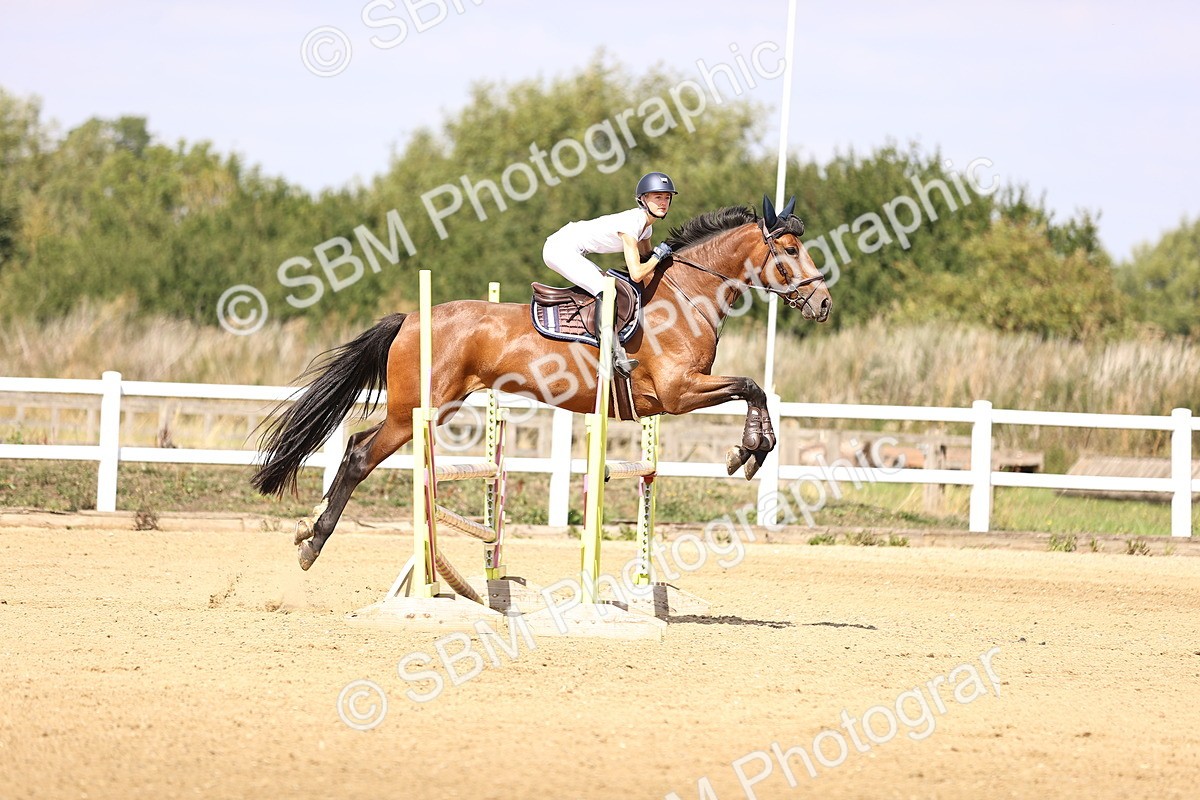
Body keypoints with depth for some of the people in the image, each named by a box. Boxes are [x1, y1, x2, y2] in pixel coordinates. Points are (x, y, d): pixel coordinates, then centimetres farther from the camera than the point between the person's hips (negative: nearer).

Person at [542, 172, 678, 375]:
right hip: (562, 249, -11)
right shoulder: (631, 223, -23)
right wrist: (659, 254, -13)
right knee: (605, 291, -23)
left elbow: (645, 260, 22)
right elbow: (636, 274, -26)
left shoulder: (646, 223, 6)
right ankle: (616, 354, -27)